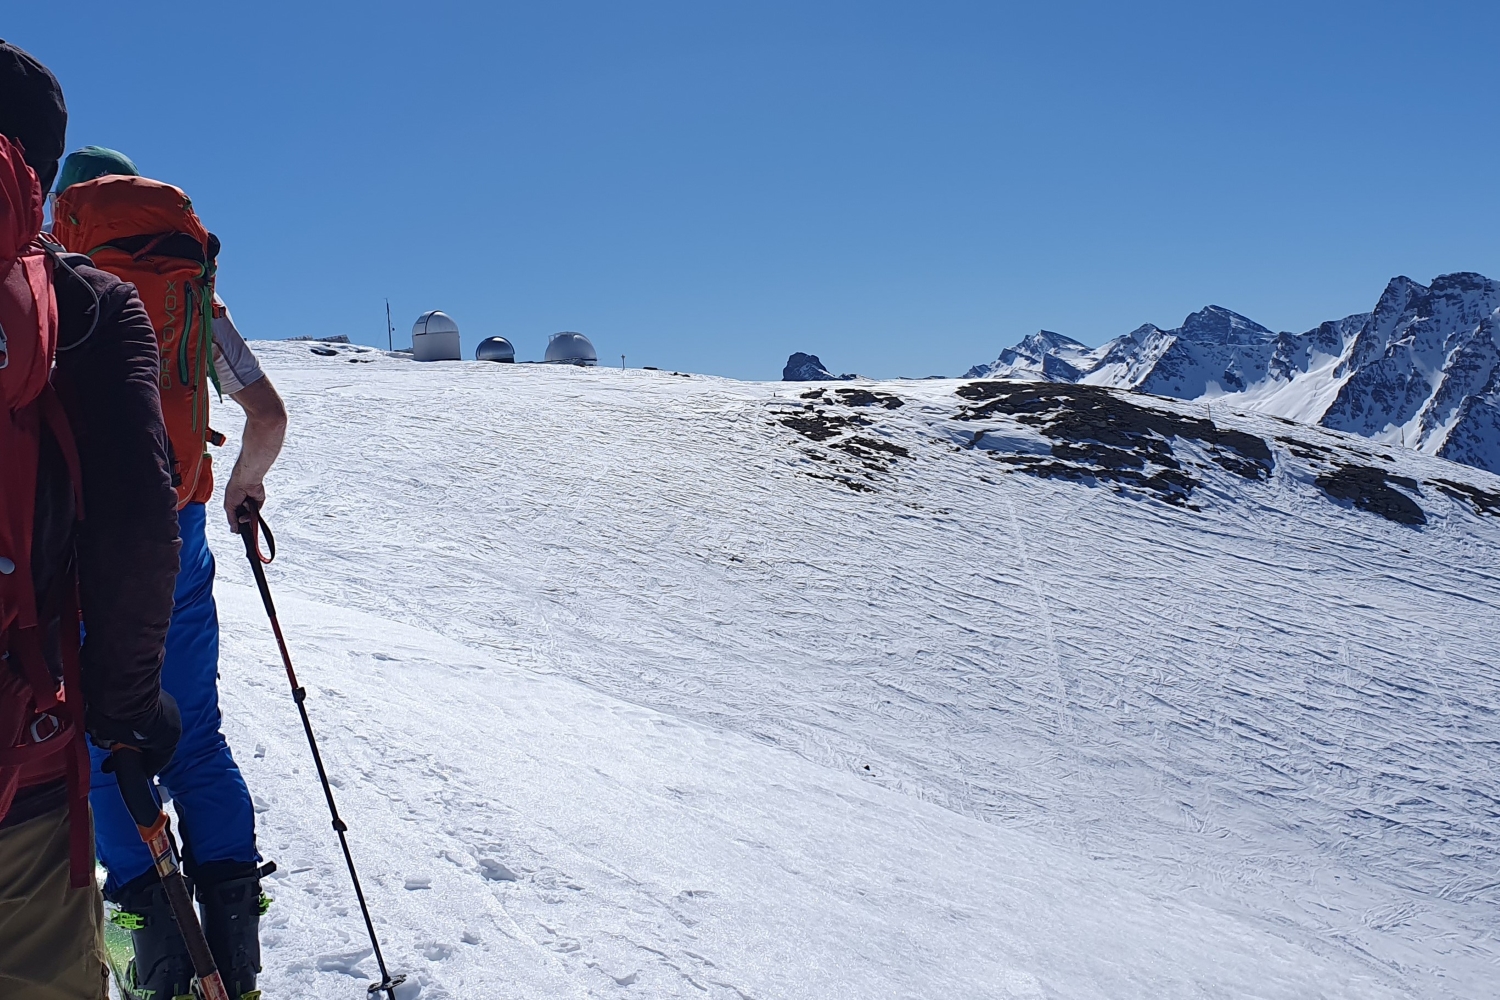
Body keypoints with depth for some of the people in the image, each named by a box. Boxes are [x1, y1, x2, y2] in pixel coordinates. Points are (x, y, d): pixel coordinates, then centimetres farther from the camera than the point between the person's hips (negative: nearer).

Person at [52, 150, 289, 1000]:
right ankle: (232, 916, 5)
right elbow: (269, 413, 4)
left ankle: (150, 915, 3)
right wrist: (245, 485, 22)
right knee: (196, 730, 10)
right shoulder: (197, 293, 7)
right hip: (177, 532, 3)